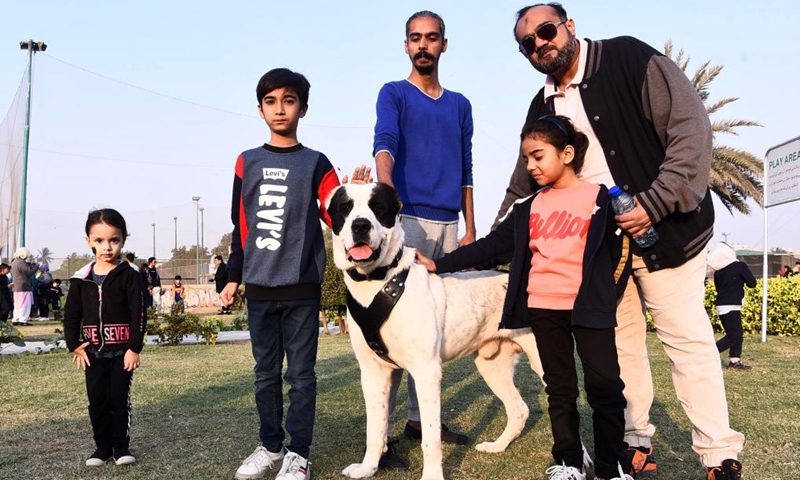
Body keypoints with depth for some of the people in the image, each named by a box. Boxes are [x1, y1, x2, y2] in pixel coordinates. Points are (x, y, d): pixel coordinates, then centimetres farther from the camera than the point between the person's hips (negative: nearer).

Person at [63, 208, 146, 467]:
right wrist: (75, 345, 1)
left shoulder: (128, 276, -8)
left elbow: (139, 314, -10)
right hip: (93, 351, 3)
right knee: (97, 401, 8)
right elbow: (71, 314, 9)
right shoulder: (81, 278, 3)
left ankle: (121, 446, 15)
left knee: (120, 399, 3)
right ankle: (103, 446, 20)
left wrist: (134, 347, -14)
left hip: (122, 350, -3)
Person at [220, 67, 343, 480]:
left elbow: (337, 217, -3)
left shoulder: (316, 164, 2)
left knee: (301, 374, 3)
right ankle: (270, 445, 26)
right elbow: (240, 225, 12)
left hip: (302, 289, -2)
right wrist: (233, 277, 12)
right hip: (259, 289, 3)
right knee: (265, 374, 12)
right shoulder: (247, 162, 9)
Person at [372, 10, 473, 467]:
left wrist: (470, 230, 12)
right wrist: (386, 191, -35)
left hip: (449, 225, 5)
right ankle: (382, 430, -7)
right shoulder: (393, 94, 4)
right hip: (408, 219, -5)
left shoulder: (460, 104, 19)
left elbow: (465, 171, 19)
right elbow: (385, 144, -15)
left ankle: (421, 417, 18)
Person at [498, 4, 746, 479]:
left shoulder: (629, 59, -8)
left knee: (687, 337, -4)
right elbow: (522, 189, 17)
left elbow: (693, 129, -15)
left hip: (664, 229, -5)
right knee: (620, 342, 7)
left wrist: (655, 203, -23)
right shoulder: (543, 108, 10)